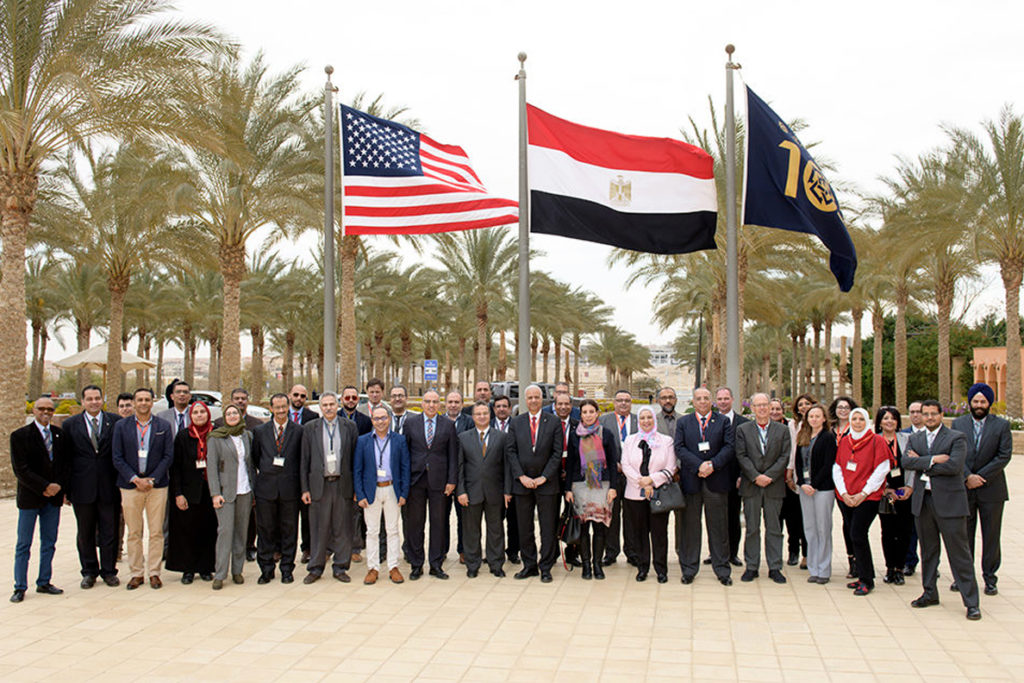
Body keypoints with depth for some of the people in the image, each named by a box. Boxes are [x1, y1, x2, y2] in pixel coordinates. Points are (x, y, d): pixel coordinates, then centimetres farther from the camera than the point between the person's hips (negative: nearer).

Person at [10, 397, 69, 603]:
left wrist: (59, 485, -7)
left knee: (49, 543, 9)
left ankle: (44, 583, 19)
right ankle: (20, 587, 11)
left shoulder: (60, 434, 8)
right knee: (24, 545, 3)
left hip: (54, 496, 4)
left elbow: (67, 463, 8)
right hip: (29, 498, -4)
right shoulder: (19, 436, -5)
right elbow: (20, 470, -11)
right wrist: (44, 487, -15)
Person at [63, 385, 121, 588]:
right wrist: (66, 487, 0)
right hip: (82, 487, 1)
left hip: (109, 487, -1)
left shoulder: (115, 422, 1)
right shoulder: (70, 424, 4)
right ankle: (89, 572, 23)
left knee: (110, 532, 5)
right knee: (85, 533, 10)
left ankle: (109, 571, 17)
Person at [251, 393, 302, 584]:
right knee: (265, 529, 5)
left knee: (289, 529, 6)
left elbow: (302, 460, 4)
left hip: (289, 487, -1)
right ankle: (266, 570, 16)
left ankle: (287, 569, 17)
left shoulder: (298, 431, 3)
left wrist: (301, 485, -1)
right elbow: (255, 458, 14)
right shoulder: (260, 431, 7)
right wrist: (262, 474, 8)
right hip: (265, 487, 1)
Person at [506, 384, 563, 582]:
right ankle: (529, 565, 19)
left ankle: (545, 568, 11)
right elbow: (510, 451, 3)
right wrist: (521, 476, -7)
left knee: (548, 528, 2)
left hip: (546, 483, -2)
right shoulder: (516, 422, 6)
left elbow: (557, 453, -3)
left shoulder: (554, 422, 0)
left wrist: (544, 477, -10)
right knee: (524, 528, 8)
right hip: (522, 483, 2)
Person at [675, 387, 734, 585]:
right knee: (689, 526, 5)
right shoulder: (683, 422, 9)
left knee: (718, 527, 5)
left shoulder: (723, 421, 9)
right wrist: (699, 465, -15)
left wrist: (713, 465, -16)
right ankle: (689, 569, 14)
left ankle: (722, 570, 14)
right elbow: (679, 448, -2)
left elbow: (730, 447, -2)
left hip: (717, 481, 0)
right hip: (690, 481, 0)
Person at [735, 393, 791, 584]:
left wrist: (769, 476, -12)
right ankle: (751, 566, 13)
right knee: (752, 528, 5)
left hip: (774, 485, 1)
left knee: (774, 528, 6)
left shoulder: (782, 430, 7)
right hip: (751, 486, 0)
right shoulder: (742, 429, 5)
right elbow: (741, 456, -3)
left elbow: (784, 457, -1)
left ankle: (775, 568, 13)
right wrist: (755, 476, -13)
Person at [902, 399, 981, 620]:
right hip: (923, 500, 5)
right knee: (928, 550, 13)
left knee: (959, 552, -2)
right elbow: (906, 461, -4)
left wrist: (922, 465, -9)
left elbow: (954, 465, -17)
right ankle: (930, 593, 26)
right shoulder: (915, 439, 12)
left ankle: (971, 602, 4)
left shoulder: (956, 437, -2)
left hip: (949, 501, -4)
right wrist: (932, 460, -16)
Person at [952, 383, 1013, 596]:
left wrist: (980, 477, -13)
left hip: (991, 489, -1)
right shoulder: (958, 424, 5)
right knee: (964, 534, 7)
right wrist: (967, 477, -13)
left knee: (991, 535, 5)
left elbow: (1004, 456, -6)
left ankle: (990, 578, 16)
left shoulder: (1002, 425, 1)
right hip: (964, 488, 1)